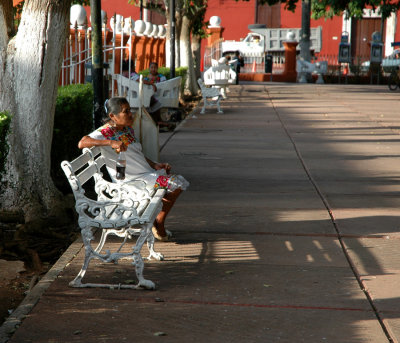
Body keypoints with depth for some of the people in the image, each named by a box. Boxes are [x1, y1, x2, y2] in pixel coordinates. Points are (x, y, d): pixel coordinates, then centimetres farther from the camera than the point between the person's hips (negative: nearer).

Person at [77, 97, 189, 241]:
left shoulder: (128, 129, 10)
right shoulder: (106, 132, -17)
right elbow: (82, 143, -33)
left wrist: (155, 165, 5)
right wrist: (111, 143, -42)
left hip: (145, 173, 10)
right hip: (131, 180, -10)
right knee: (177, 185, -14)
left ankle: (157, 223, 20)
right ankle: (158, 225, 1)